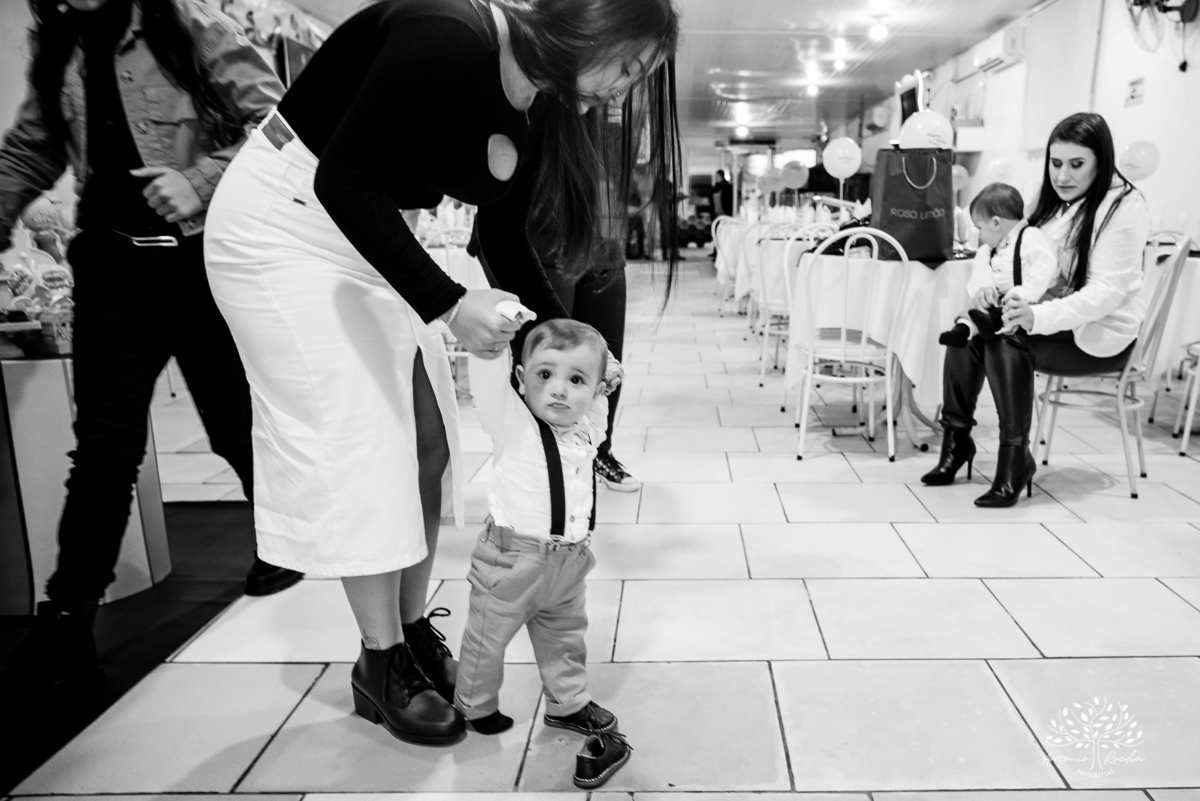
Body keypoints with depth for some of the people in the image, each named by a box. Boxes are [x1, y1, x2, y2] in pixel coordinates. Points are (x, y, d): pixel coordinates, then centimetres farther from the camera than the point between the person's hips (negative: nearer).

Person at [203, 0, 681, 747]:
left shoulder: (544, 107, 0)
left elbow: (505, 236, 6)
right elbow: (344, 181, -28)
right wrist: (450, 305, -31)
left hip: (368, 233, 9)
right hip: (283, 222, -8)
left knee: (428, 440, 4)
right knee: (360, 447, -9)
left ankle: (415, 633, 18)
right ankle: (382, 666, 7)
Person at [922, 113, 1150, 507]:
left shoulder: (1124, 207, -13)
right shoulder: (1056, 202, 9)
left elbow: (1107, 290, -23)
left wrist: (1038, 317, -39)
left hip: (1100, 334, -7)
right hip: (1050, 319, 7)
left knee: (1008, 341, -31)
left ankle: (1016, 460, -21)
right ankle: (956, 440, -4)